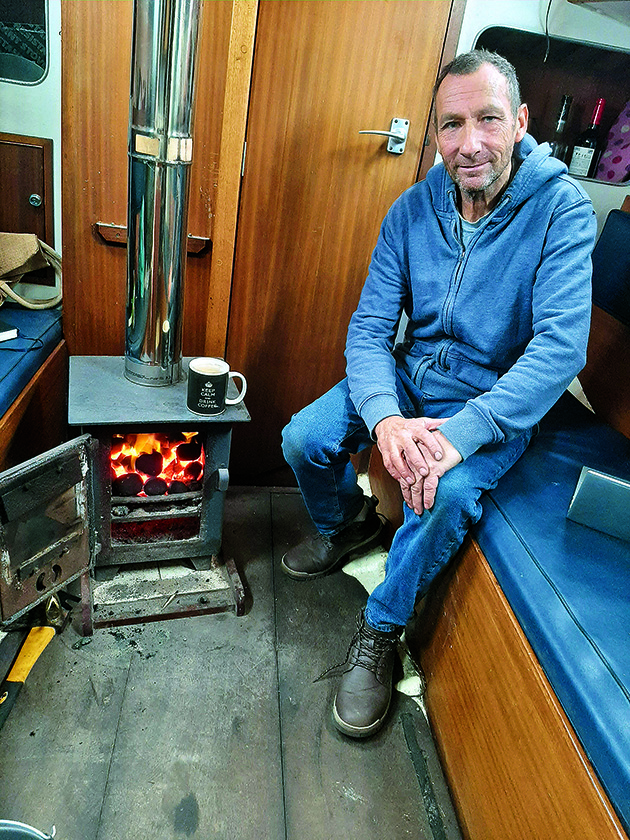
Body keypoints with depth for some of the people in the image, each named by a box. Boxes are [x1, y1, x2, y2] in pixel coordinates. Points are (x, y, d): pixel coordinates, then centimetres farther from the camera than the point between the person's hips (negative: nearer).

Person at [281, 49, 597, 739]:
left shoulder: (560, 207, -15)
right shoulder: (414, 208, -5)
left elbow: (562, 345, -25)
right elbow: (369, 327, -10)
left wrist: (460, 433, -37)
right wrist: (385, 418, -29)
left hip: (494, 400, -3)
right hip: (408, 377, 4)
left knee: (447, 493, -32)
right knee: (302, 440, -12)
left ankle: (382, 629, -3)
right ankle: (347, 521, 23)